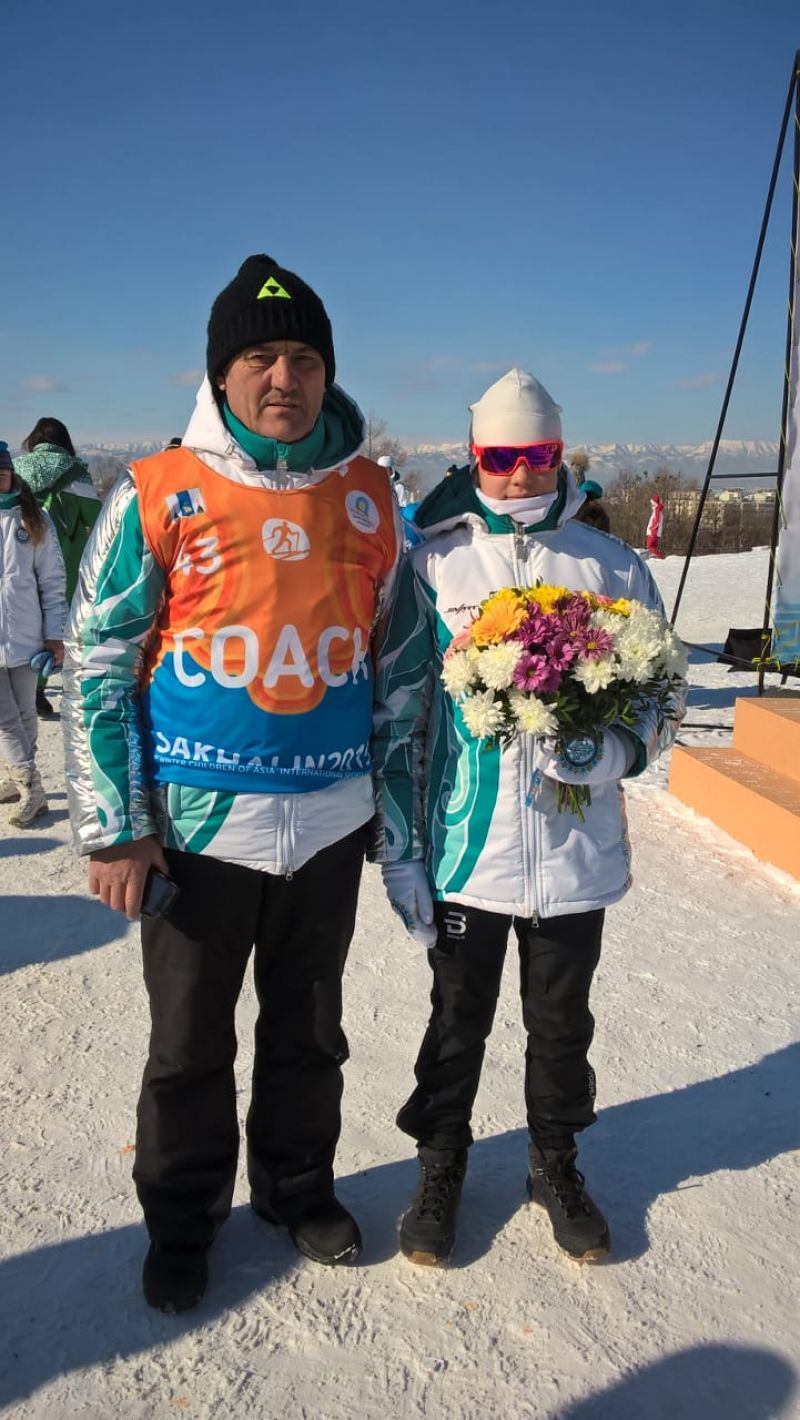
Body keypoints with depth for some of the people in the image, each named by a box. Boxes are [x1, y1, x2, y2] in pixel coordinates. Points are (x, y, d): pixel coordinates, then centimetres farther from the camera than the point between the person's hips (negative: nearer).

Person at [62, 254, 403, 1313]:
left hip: (330, 821, 3)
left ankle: (299, 1187, 42)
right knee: (190, 1045, 13)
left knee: (309, 1032, 18)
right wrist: (115, 827, -8)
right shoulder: (160, 494, -6)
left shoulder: (369, 493, 3)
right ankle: (183, 1217, 37)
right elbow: (97, 663, -5)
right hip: (199, 821, -2)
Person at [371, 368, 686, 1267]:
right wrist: (398, 848, -3)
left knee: (561, 1021, 18)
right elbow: (394, 712, -1)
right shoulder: (432, 564, -3)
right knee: (457, 1018, 16)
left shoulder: (613, 568, 0)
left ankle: (555, 1163, 42)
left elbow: (659, 700, 7)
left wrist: (613, 752, -16)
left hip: (576, 850, 1)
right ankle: (440, 1165, 39)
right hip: (464, 848, -1)